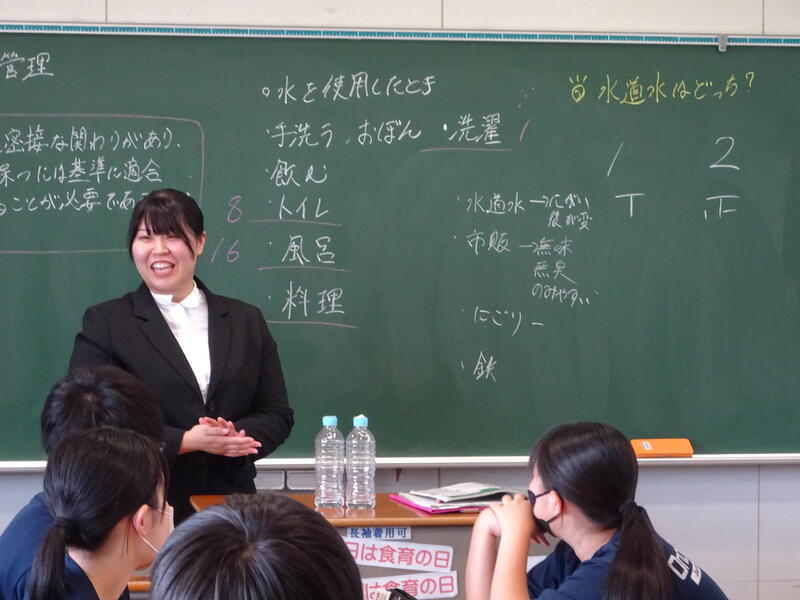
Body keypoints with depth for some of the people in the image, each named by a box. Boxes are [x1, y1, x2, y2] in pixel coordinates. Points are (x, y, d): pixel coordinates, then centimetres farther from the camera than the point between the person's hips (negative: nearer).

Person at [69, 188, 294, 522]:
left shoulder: (245, 321, 10)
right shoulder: (105, 324, 0)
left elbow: (277, 416, 9)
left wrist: (235, 436, -13)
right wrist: (186, 441, -16)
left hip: (230, 504, 3)